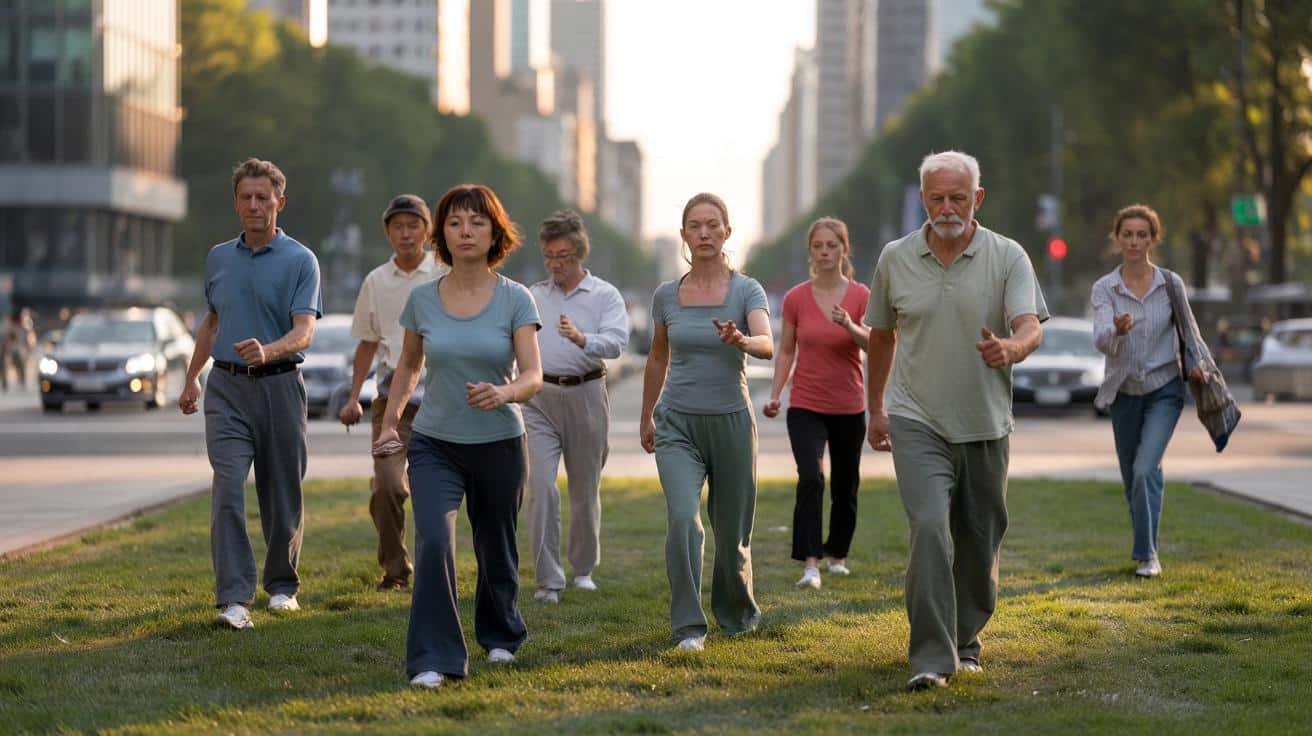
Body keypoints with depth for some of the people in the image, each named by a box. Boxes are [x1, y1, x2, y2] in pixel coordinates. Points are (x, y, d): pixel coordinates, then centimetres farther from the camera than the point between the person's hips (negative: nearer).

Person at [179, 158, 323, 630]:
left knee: (281, 494, 7)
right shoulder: (219, 258, 11)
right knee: (228, 491, -12)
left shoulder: (300, 261, -5)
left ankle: (282, 585, 26)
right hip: (226, 387, 2)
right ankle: (234, 599, -17)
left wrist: (267, 351, -35)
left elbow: (303, 331, -16)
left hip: (279, 385, -2)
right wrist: (192, 377, 24)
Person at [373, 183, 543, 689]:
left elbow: (533, 376, -14)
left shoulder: (515, 300, -7)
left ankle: (499, 633, 43)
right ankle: (432, 660, -19)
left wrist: (503, 393, -34)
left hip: (499, 444, 0)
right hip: (434, 443, 0)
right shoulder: (422, 299, -1)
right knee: (433, 540, -21)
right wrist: (389, 423, 10)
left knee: (495, 549, 14)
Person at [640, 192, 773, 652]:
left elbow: (767, 345, -24)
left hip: (731, 423, -1)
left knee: (731, 532, 9)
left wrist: (741, 341, -46)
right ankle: (688, 627, -15)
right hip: (678, 424, 1)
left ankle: (737, 613, 37)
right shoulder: (666, 295, 3)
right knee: (683, 517, -21)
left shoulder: (747, 291, -5)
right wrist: (646, 416, 23)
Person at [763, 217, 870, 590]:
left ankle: (838, 555, 33)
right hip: (806, 406, -1)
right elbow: (786, 350, 6)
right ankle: (810, 564, -24)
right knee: (810, 478, -21)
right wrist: (774, 395, -4)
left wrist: (851, 327, -34)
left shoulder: (861, 296, -4)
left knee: (845, 486, 12)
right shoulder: (796, 299, -2)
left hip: (849, 408, 1)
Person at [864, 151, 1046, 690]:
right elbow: (881, 336, 17)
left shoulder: (1008, 257, -3)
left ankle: (965, 640, 31)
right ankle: (931, 659, -22)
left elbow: (1031, 329, -16)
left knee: (978, 543, 10)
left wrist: (1008, 348, -39)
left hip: (984, 425, 1)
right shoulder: (895, 259, 3)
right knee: (930, 529, -19)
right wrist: (875, 408, 22)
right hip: (918, 423, -1)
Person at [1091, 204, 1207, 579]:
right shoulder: (1104, 289, -5)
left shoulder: (1172, 284, -3)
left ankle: (1147, 554, -11)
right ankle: (1145, 548, 31)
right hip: (1124, 392, 2)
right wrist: (1117, 330, -43)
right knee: (1132, 477, 11)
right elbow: (1102, 340, -20)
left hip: (1164, 389, -2)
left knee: (1145, 471, -18)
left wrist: (1193, 363, -7)